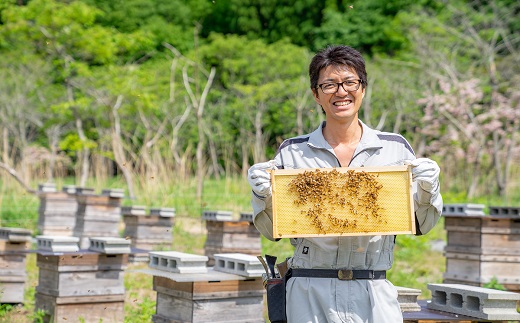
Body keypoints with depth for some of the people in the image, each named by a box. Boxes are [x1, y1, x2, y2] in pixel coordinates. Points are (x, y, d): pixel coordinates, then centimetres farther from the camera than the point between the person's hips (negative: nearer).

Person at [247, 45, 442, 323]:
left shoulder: (395, 148, 5)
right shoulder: (292, 152, 3)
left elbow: (420, 225, 11)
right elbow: (272, 231, 8)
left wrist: (427, 189, -8)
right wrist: (263, 194, -10)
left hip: (374, 294, 1)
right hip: (309, 295, 0)